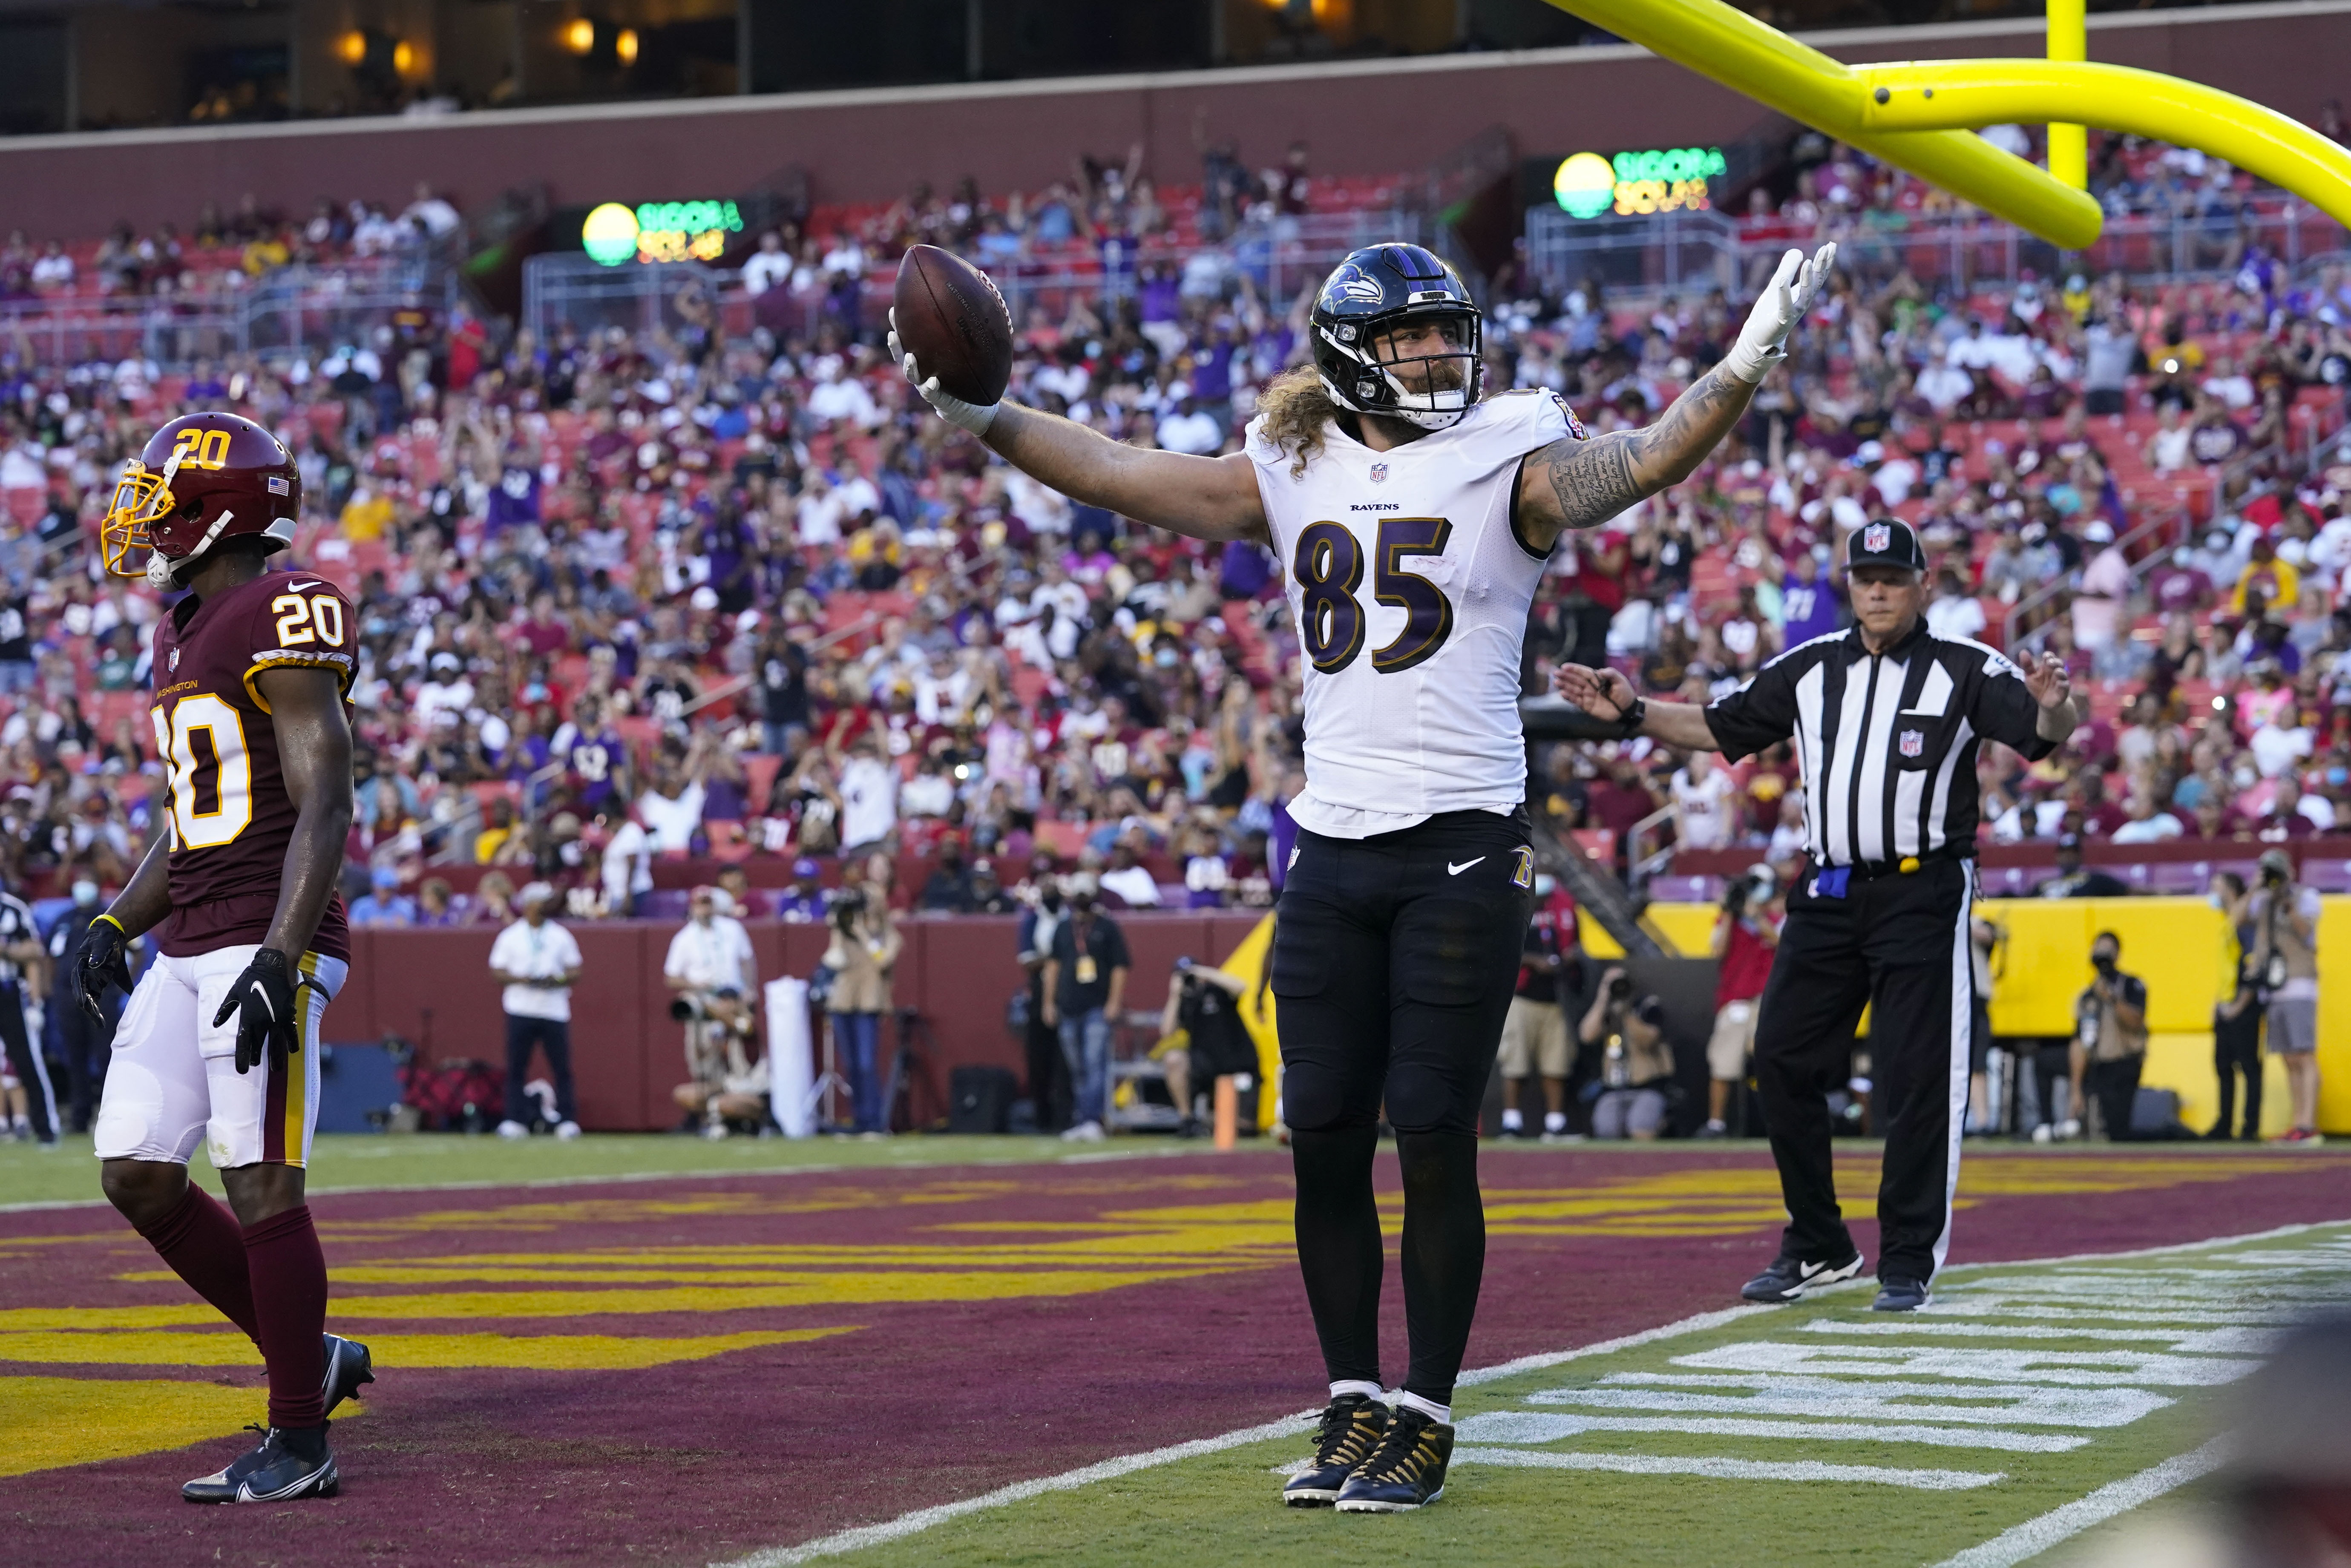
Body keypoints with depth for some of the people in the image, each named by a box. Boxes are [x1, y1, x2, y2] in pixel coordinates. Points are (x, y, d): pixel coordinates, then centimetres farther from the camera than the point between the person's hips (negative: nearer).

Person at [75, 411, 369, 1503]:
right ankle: (308, 1356, 19)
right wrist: (116, 926, 12)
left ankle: (299, 1444, 0)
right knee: (137, 1175, 7)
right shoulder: (183, 638, 18)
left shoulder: (282, 621, -11)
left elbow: (324, 808, -17)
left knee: (261, 1187, -8)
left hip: (272, 942, -10)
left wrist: (278, 962, -24)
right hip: (190, 950, 10)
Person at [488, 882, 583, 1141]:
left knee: (562, 1069, -3)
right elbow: (496, 972, 4)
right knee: (515, 1068, -3)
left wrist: (558, 980, -11)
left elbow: (575, 974, 10)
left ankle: (567, 1121, 0)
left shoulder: (561, 936, 10)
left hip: (554, 1010, 1)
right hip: (520, 1010, -1)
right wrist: (520, 978, -13)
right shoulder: (510, 937, 7)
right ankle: (516, 1121, 0)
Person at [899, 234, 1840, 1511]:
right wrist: (980, 420, 5)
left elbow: (1645, 463, -17)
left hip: (1461, 846, -4)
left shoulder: (1508, 464, -1)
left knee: (1432, 1137, -3)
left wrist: (1743, 369, -32)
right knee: (1325, 1135, 6)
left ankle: (1425, 1418, 6)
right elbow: (1121, 476, 12)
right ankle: (1352, 1403, 18)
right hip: (1332, 845, 4)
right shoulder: (1295, 477, 10)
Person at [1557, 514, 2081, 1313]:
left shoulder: (1965, 671, -2)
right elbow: (1719, 727, 18)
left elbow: (2041, 734, -15)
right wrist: (1634, 712, 6)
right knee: (1782, 1060, 3)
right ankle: (1819, 1247, 16)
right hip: (1826, 895, 5)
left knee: (1914, 1080, -6)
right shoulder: (1809, 670, 12)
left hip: (1923, 895, -5)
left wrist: (2052, 707, -38)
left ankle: (1908, 1263, 3)